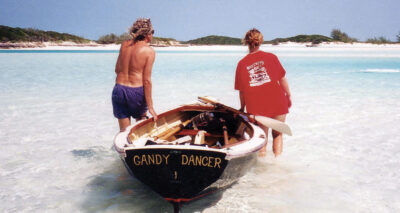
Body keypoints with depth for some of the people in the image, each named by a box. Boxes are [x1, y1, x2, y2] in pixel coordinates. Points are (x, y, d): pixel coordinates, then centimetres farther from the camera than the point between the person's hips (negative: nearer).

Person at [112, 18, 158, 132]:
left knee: (124, 130, 12)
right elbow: (146, 80, -11)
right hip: (137, 92, -3)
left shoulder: (124, 45, 4)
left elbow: (117, 70, 9)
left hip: (119, 89, 3)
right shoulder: (149, 51, -7)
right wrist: (150, 107, -8)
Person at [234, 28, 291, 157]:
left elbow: (241, 90, 2)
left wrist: (242, 108, 13)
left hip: (256, 107, 0)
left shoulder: (242, 64, 0)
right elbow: (282, 79, 2)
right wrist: (288, 96, 14)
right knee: (277, 134, 17)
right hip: (277, 103, 0)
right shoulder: (271, 57, -1)